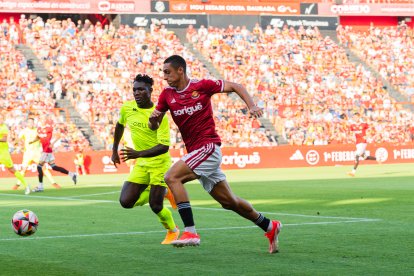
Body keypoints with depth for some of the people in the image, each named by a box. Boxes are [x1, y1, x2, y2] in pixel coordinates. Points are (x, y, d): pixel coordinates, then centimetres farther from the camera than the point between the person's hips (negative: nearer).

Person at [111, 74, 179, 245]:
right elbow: (120, 126, 21)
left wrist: (139, 154, -36)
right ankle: (162, 192, 21)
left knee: (155, 205, -9)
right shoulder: (127, 108, -2)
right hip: (141, 164, 6)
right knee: (126, 202, -5)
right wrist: (114, 151, 24)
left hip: (159, 162, -6)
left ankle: (173, 231, 23)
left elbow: (164, 146, -25)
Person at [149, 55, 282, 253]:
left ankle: (190, 232, -26)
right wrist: (153, 118, -14)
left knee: (172, 177, -24)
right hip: (195, 152, 6)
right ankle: (269, 227, 29)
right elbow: (153, 127, 10)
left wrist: (252, 106, -12)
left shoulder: (202, 86, -6)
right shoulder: (167, 94, 8)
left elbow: (235, 87, 2)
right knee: (228, 202, 12)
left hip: (208, 146, -6)